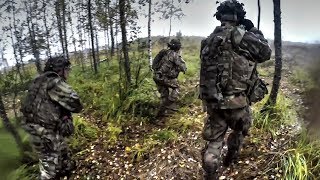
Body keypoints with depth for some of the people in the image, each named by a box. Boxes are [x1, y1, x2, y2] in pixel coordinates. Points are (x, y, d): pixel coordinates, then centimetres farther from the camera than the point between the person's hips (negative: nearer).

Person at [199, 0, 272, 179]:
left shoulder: (209, 40, 3)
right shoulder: (241, 36, -14)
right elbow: (266, 52, 1)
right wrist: (253, 29, 10)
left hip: (212, 101, 4)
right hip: (236, 101, -4)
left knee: (214, 140, 13)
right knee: (240, 130, 26)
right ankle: (231, 157, 47)